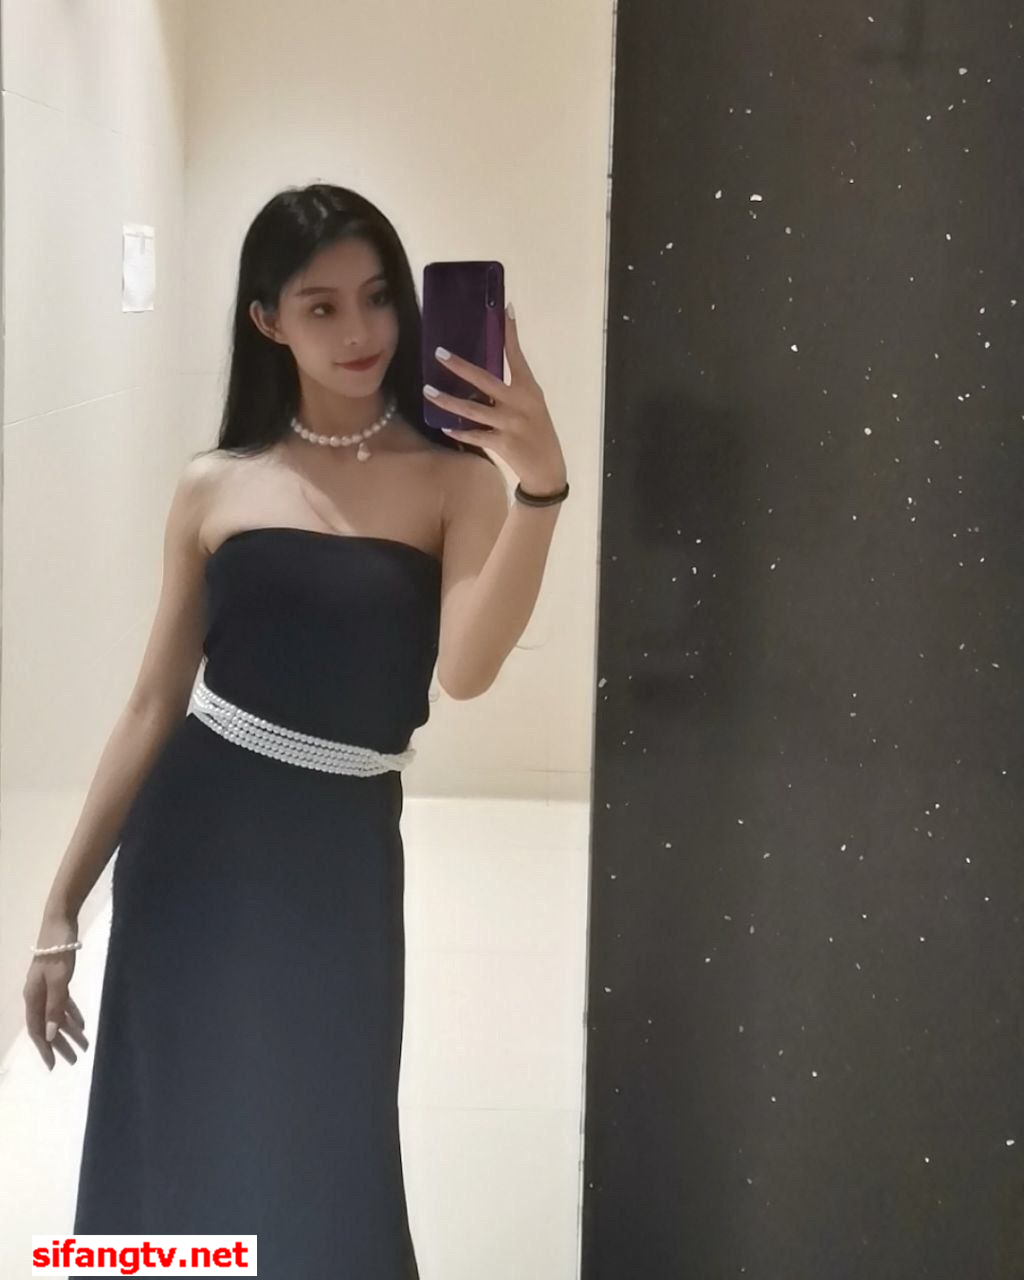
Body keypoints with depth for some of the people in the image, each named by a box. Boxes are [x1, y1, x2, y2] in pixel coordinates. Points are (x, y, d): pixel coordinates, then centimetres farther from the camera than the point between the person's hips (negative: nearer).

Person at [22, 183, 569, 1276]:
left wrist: (541, 485, -36)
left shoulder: (454, 478, -5)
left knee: (316, 1165, 7)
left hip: (341, 852, -2)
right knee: (179, 1150, 12)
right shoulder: (215, 488, 2)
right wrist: (61, 907, 5)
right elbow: (154, 703, 5)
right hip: (191, 839, 2)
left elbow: (464, 669, -22)